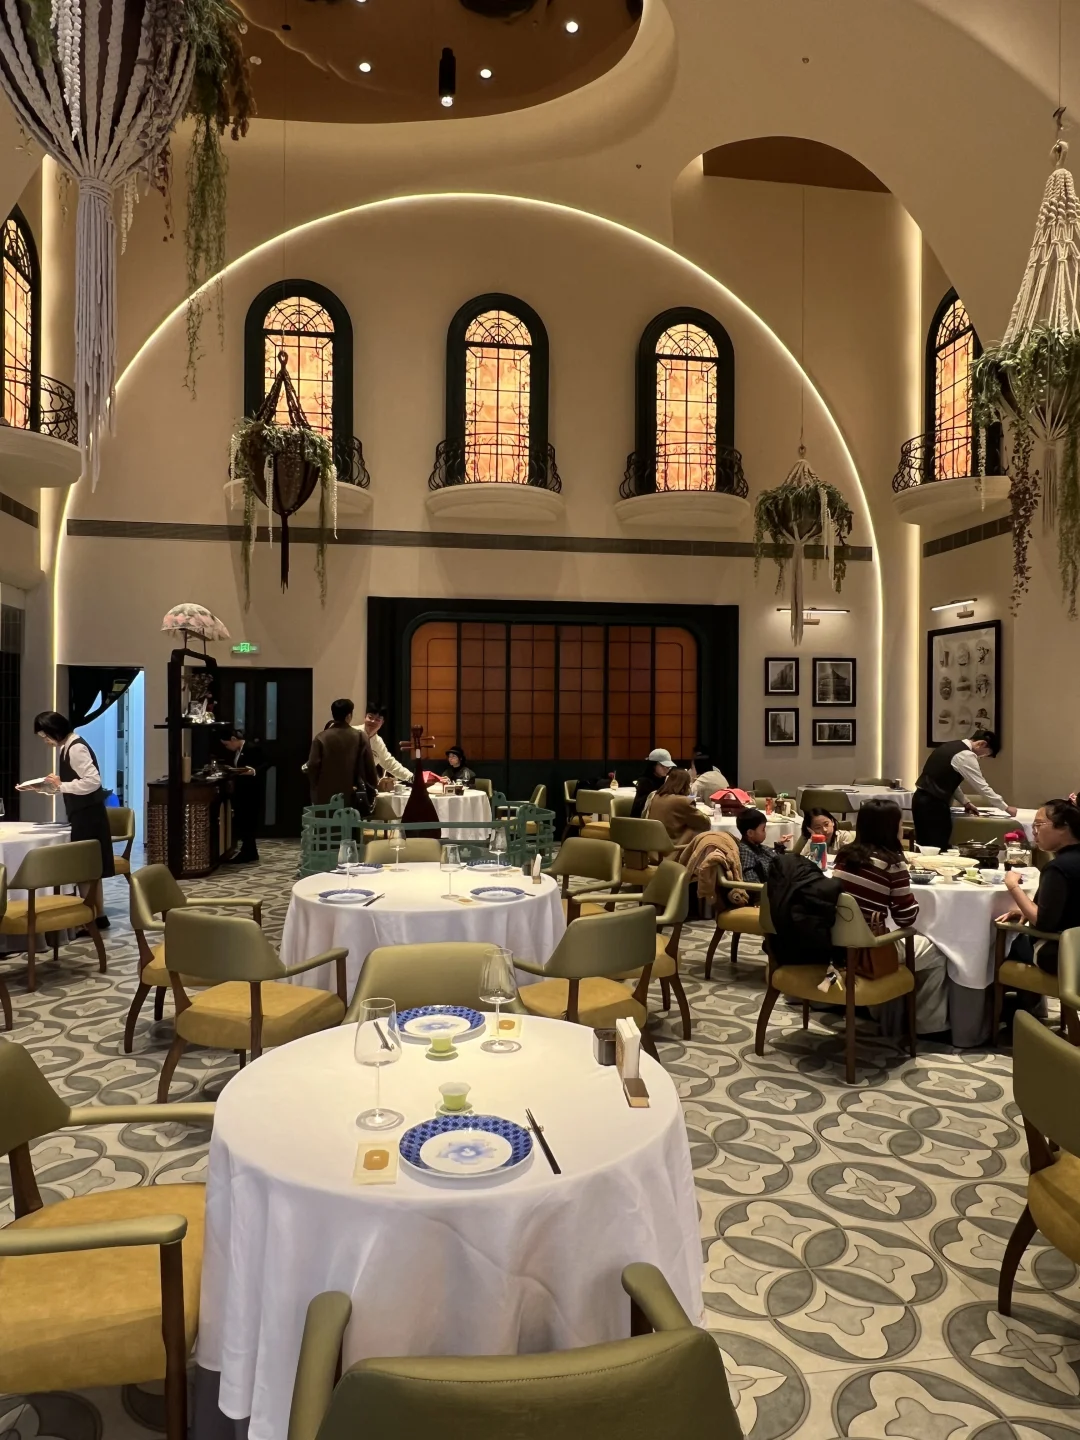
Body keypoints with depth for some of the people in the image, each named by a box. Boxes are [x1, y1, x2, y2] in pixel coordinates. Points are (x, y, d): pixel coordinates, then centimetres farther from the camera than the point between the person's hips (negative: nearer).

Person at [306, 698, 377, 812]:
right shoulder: (360, 736, -1)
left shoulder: (321, 737, -1)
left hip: (326, 797, 0)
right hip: (353, 797, 0)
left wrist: (316, 791, 7)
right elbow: (369, 767, 1)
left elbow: (312, 766, -4)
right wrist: (372, 792, 12)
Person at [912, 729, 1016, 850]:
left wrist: (965, 802, 19)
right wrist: (1006, 808, 1)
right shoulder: (966, 755, -12)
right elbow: (981, 786, -10)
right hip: (934, 804, -10)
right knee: (938, 849, -2)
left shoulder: (951, 747, 17)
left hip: (921, 800, 10)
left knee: (926, 847, 14)